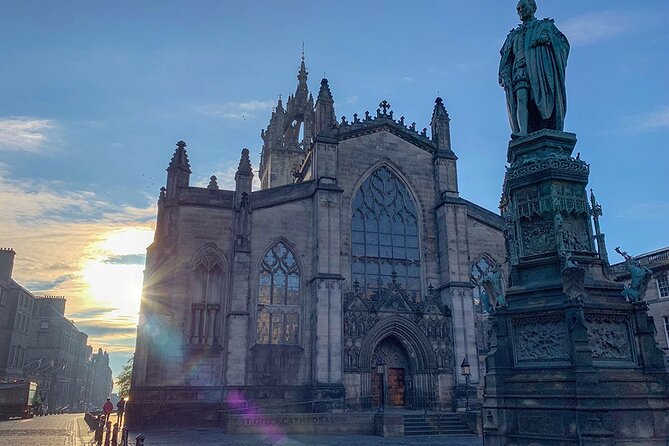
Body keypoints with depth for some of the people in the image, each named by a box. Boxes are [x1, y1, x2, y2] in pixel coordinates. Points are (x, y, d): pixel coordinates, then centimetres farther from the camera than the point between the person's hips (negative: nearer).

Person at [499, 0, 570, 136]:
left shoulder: (546, 25, 25)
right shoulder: (514, 34, 32)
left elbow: (564, 43, 12)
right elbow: (507, 58, 20)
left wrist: (548, 38, -7)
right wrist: (505, 74, 1)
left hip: (541, 67, -2)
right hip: (521, 68, 2)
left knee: (544, 100, -18)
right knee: (521, 98, -22)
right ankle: (523, 132, -37)